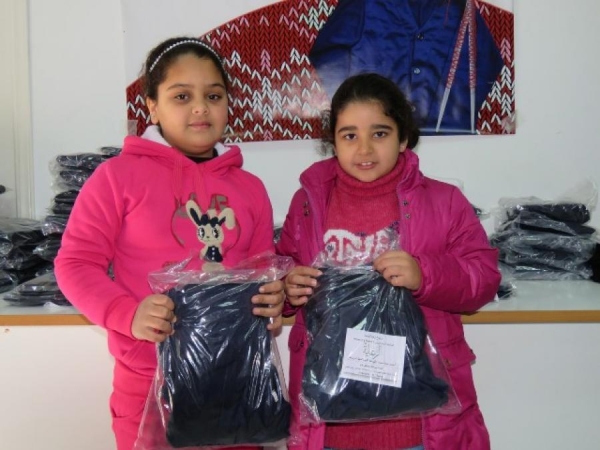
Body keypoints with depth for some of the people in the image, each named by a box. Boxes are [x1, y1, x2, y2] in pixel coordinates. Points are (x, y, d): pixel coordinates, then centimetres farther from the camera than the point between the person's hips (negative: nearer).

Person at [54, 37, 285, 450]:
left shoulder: (251, 188, 6)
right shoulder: (119, 175, -7)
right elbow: (76, 263, -6)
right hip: (150, 383, -3)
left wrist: (273, 297, -8)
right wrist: (128, 315, -22)